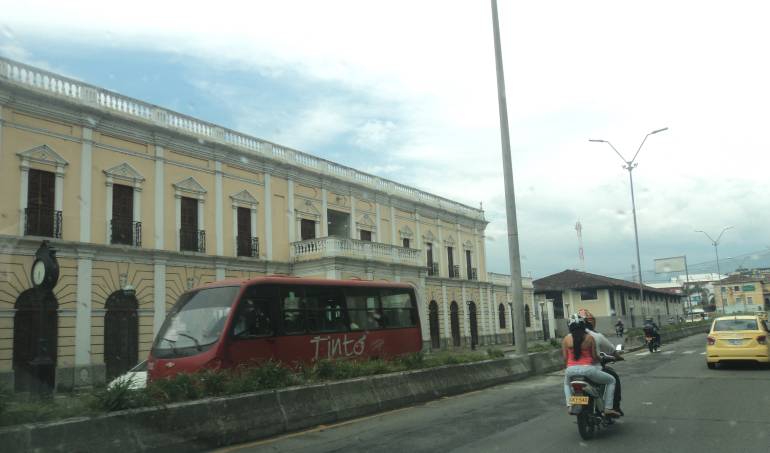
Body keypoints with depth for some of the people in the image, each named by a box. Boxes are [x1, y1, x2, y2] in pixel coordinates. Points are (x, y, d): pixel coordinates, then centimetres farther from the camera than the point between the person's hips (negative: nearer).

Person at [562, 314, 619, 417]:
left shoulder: (566, 339, 4)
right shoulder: (589, 338, -1)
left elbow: (565, 357, 6)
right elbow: (594, 356, 0)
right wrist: (601, 359, 23)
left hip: (571, 369, 3)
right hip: (587, 369, -3)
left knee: (566, 382, 39)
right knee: (611, 380, 21)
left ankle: (569, 405, 19)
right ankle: (608, 408, 11)